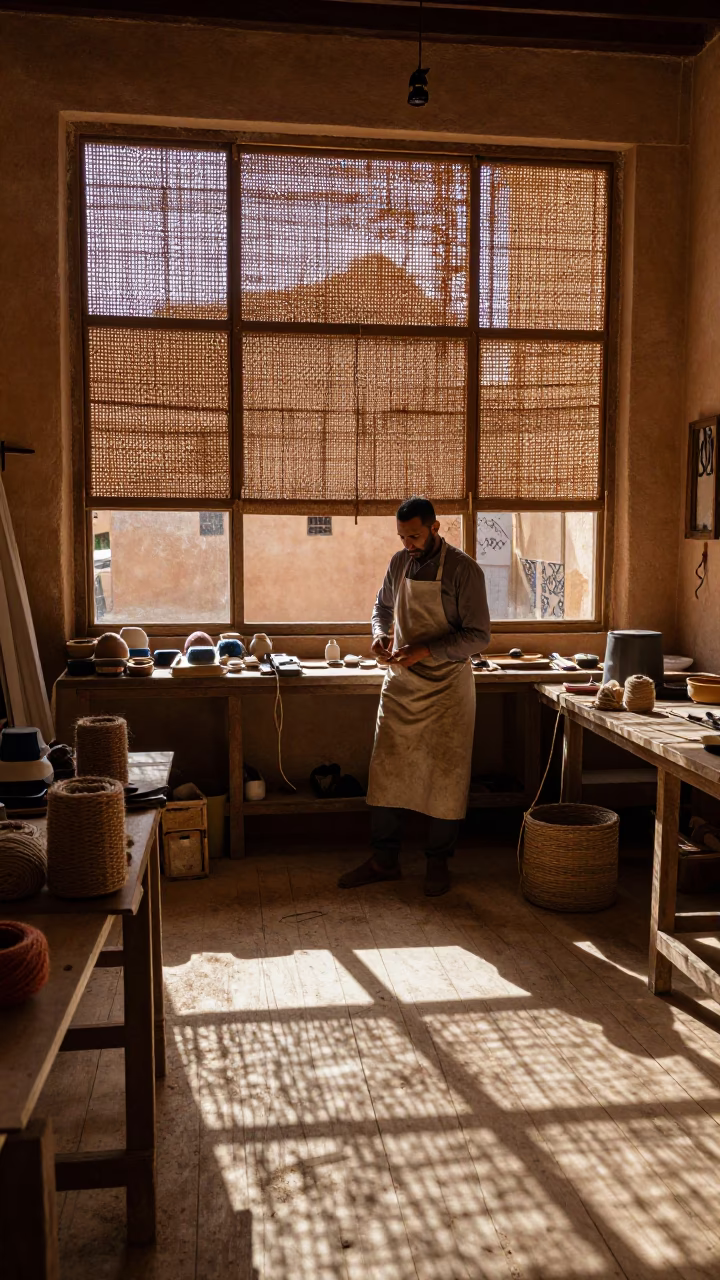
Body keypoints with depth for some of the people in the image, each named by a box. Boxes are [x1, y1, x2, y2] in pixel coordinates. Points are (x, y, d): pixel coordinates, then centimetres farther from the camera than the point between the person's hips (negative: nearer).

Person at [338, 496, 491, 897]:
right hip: (400, 683, 5)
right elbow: (383, 606, 21)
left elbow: (479, 636, -14)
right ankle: (385, 860, 19)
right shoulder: (400, 562, 5)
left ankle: (438, 863, 20)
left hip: (446, 687, -5)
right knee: (386, 770, 7)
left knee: (445, 776, 4)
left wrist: (426, 650, -24)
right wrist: (380, 633, -2)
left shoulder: (464, 570, -13)